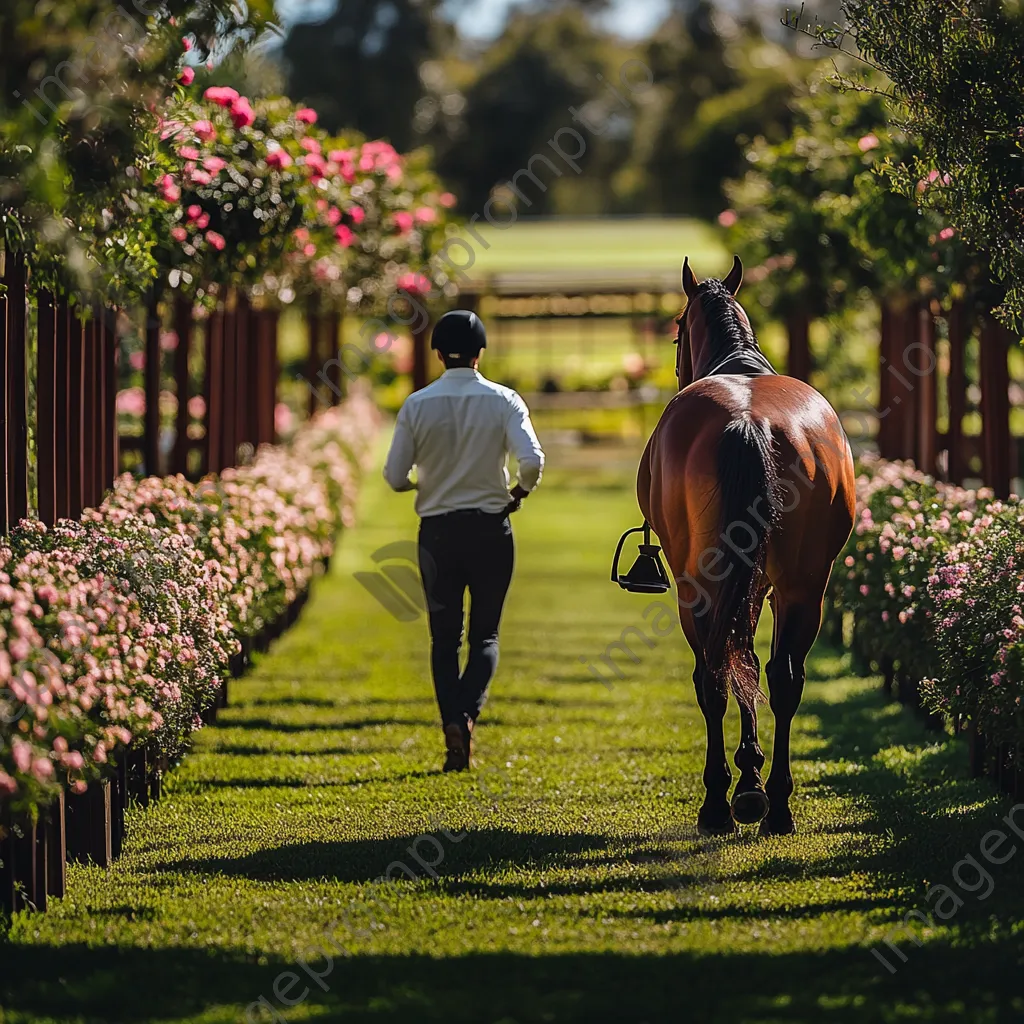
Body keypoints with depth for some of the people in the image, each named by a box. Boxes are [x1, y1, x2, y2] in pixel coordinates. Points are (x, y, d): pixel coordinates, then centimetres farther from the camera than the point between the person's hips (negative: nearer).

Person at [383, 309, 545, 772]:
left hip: (438, 530, 0)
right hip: (491, 527, 0)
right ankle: (470, 712, -16)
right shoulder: (503, 401, -5)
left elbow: (394, 476, -5)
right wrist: (521, 490, 4)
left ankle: (452, 725, -5)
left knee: (444, 638, 8)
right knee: (485, 634, 8)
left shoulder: (417, 405, -3)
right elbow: (532, 460, -17)